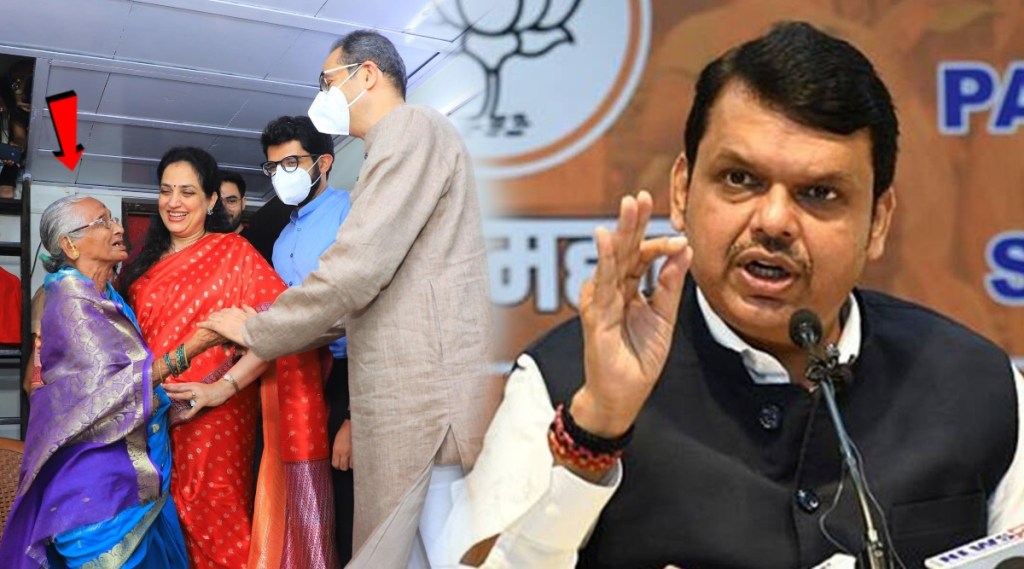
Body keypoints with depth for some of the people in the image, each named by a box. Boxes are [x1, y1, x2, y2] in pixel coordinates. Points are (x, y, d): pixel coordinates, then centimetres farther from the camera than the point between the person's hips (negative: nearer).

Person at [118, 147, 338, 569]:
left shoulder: (232, 252, -4)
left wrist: (226, 385, -21)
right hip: (152, 420, 5)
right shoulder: (147, 263, 13)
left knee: (215, 525, 0)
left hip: (214, 421, -5)